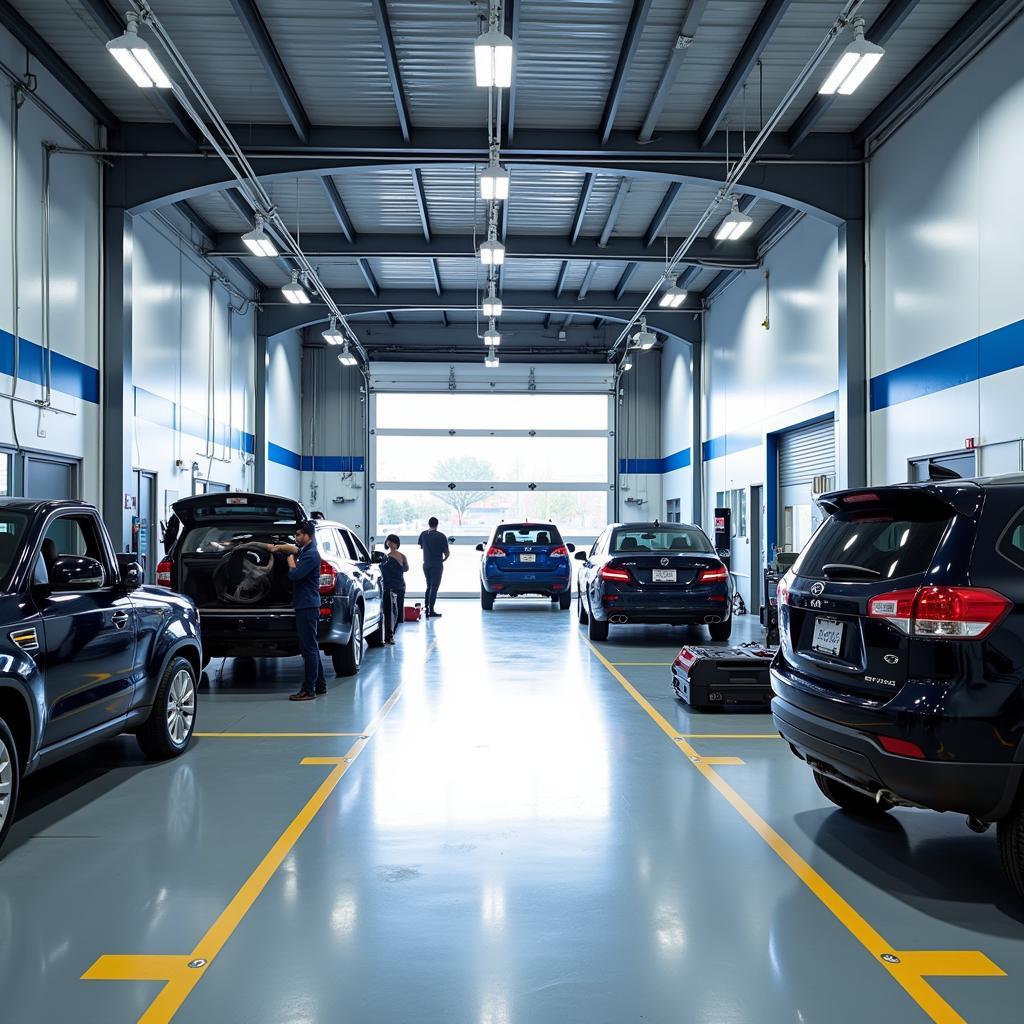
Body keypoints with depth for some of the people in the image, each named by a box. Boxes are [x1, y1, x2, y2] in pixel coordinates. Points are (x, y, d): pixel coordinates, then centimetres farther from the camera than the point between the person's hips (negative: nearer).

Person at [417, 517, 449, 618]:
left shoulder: (423, 534, 1)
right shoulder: (441, 536, -11)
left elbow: (420, 547, 15)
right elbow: (447, 553, -7)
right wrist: (444, 559, 12)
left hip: (426, 564, 5)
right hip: (437, 565, -5)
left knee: (429, 587, 17)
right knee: (434, 587, -1)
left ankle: (426, 609, 16)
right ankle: (431, 611, -4)